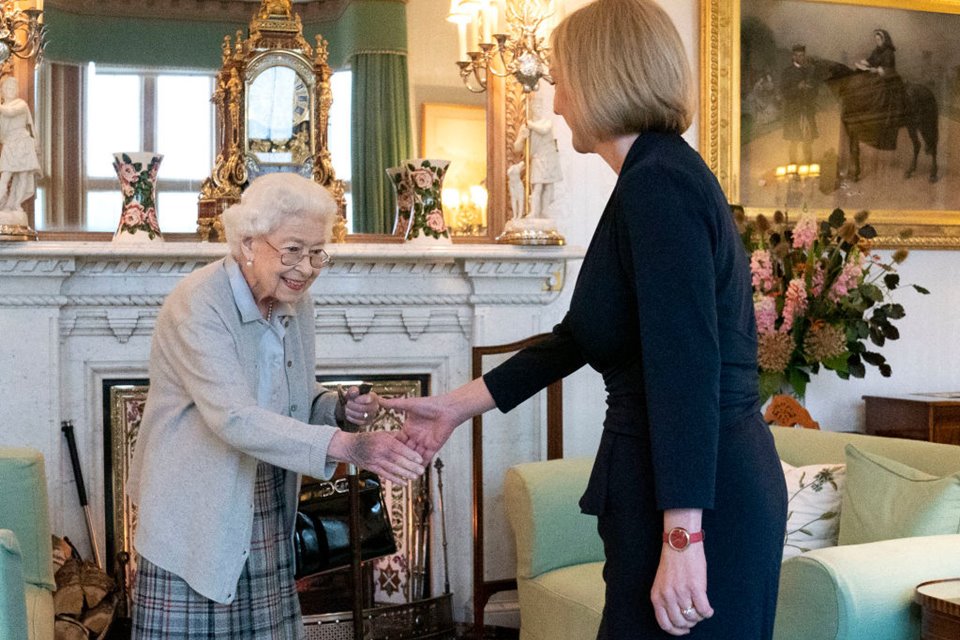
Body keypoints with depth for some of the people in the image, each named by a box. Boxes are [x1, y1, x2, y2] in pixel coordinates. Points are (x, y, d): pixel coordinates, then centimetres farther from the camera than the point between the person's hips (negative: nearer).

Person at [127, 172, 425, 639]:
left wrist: (341, 409, -8)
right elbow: (234, 419, -31)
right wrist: (348, 447, -40)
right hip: (194, 517, -6)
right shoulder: (197, 305, -20)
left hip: (267, 515, 6)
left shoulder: (296, 303, 3)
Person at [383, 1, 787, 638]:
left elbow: (688, 367, -24)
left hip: (697, 501, -9)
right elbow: (578, 337, 20)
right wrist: (456, 405, 23)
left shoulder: (658, 184, -16)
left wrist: (681, 538, -26)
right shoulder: (661, 175, 15)